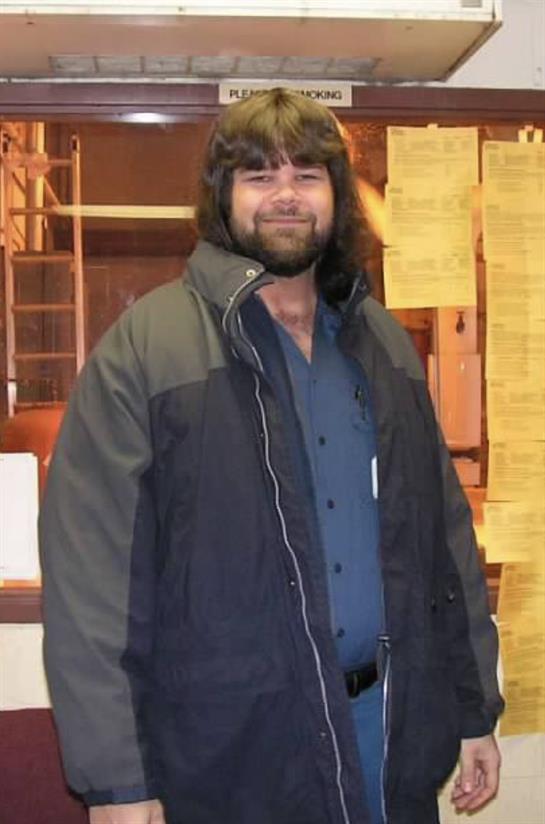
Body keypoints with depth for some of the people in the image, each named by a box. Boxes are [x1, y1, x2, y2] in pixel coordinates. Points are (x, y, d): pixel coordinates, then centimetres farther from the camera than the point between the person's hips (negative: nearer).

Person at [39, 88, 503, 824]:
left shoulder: (383, 344, 6)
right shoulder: (143, 348, -11)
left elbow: (445, 535, 9)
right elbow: (92, 576, -14)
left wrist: (475, 709, 9)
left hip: (388, 723, 5)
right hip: (227, 749, -4)